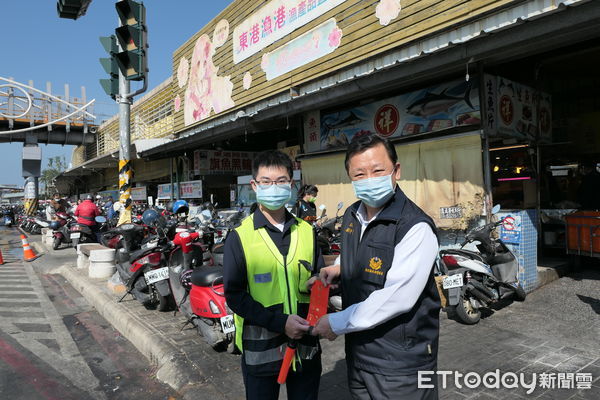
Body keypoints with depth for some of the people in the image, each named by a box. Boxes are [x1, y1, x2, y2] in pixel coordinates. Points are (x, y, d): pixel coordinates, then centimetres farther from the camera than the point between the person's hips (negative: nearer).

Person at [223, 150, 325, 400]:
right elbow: (235, 295, -12)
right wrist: (280, 322, -21)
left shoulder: (306, 232, 2)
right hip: (261, 348, -3)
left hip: (305, 346, 3)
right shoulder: (239, 237, -8)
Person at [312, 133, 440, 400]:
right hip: (358, 349, 7)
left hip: (400, 361, -7)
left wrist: (338, 323, -20)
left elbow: (396, 298, -28)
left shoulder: (416, 227, -22)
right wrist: (340, 267, 1)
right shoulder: (352, 215, 3)